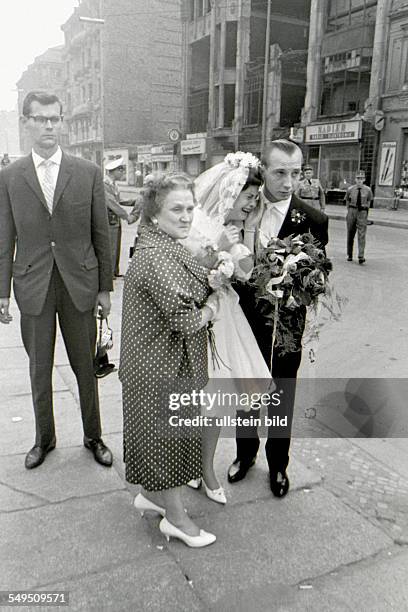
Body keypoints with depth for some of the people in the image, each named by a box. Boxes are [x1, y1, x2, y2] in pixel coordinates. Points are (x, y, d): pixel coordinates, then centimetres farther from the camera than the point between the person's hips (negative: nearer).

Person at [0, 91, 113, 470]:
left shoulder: (88, 173, 0)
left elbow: (101, 234, 1)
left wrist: (105, 287, 0)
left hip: (79, 283, 0)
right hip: (33, 286, 1)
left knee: (85, 367, 11)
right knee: (39, 370, 13)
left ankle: (93, 436, 29)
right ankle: (44, 438, 32)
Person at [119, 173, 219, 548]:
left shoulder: (169, 249, 7)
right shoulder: (154, 257, -26)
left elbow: (199, 289, 15)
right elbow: (182, 317, -30)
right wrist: (208, 312, -11)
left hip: (168, 361, 10)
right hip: (161, 369, -10)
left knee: (160, 433, 23)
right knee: (168, 435, 6)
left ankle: (151, 493, 44)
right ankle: (176, 518, 25)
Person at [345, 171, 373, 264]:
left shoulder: (368, 190, 0)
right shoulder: (350, 189, 1)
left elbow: (369, 201, 14)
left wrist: (365, 210, 12)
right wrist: (350, 211, 11)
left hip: (362, 212, -1)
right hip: (352, 212, 2)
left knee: (361, 235, -9)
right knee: (350, 234, 8)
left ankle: (361, 257, -13)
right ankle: (349, 255, 20)